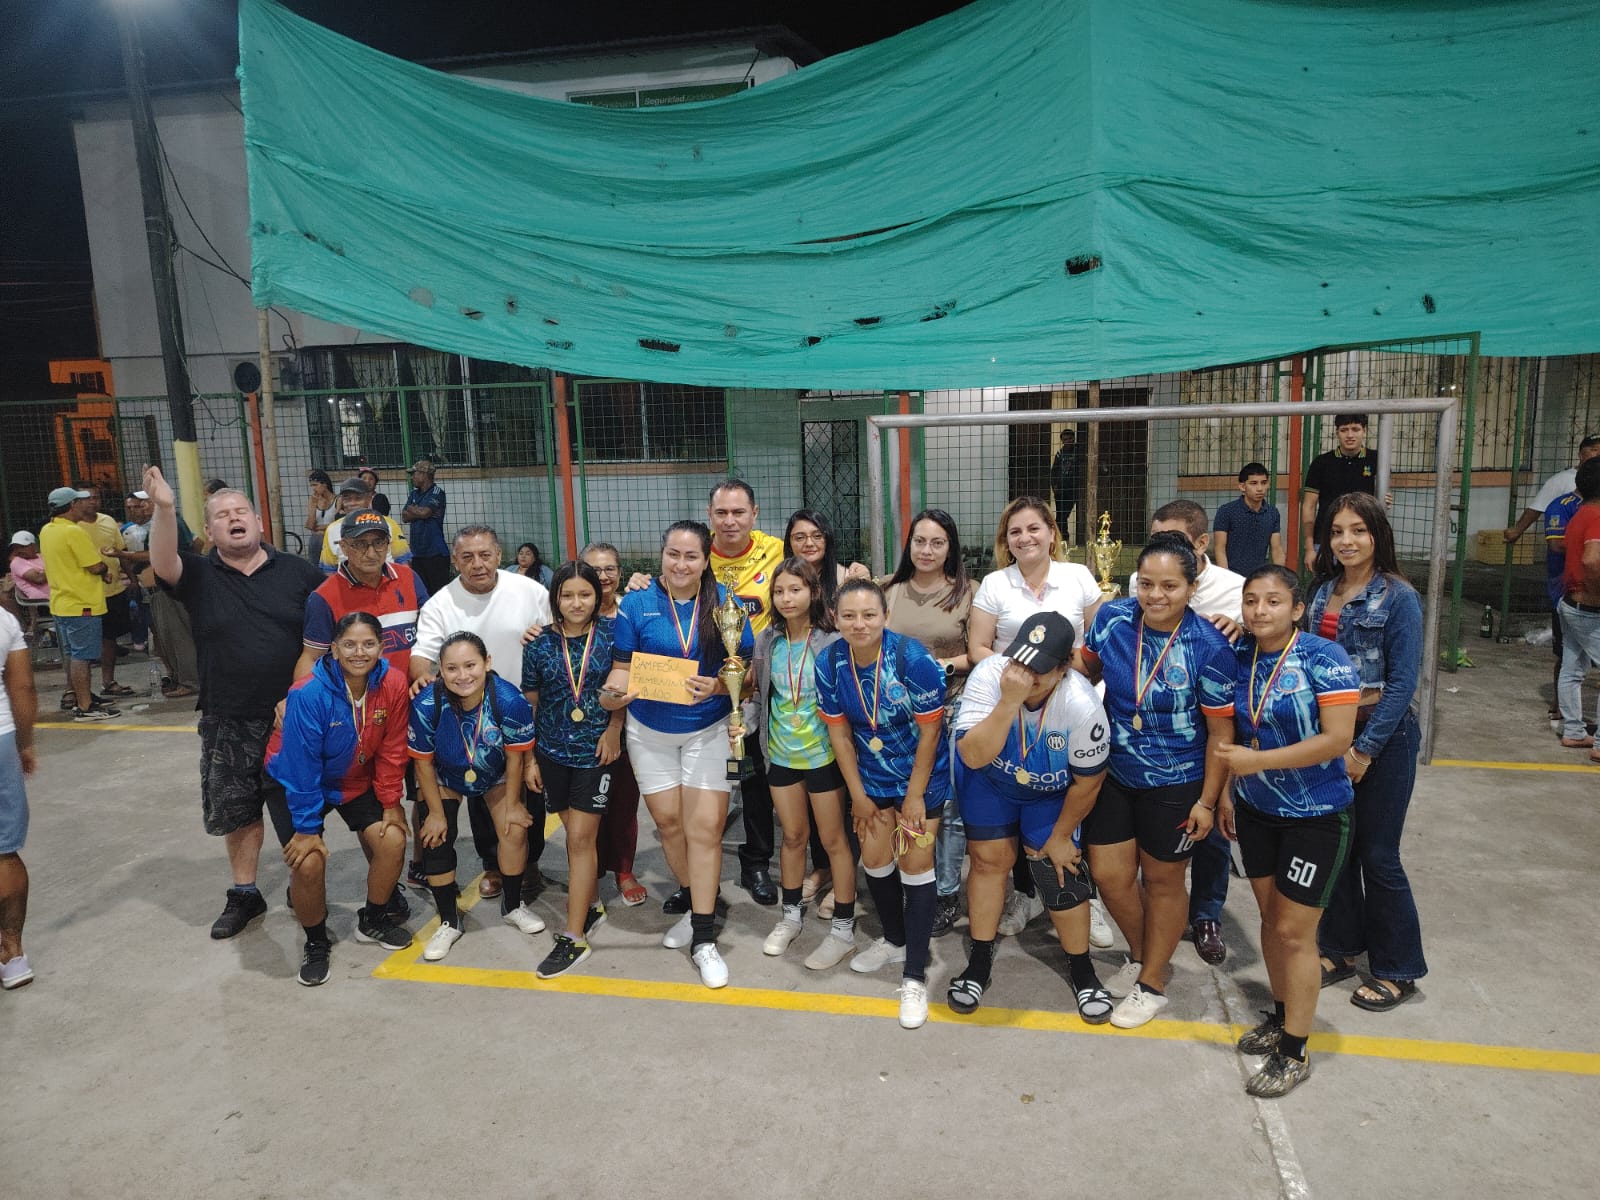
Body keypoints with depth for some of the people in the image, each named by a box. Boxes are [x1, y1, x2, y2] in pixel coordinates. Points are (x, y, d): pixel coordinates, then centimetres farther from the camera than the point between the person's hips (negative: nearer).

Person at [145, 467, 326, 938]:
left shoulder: (298, 572, 0)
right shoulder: (199, 576, 0)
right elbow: (162, 565, -22)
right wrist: (164, 509, -37)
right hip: (229, 723, 1)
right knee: (237, 811, 12)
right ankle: (244, 894, 29)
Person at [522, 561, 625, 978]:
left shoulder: (611, 633, -6)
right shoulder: (540, 642, -2)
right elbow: (529, 703, 4)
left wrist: (614, 729, -11)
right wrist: (530, 758, 4)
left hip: (595, 751, -2)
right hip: (553, 751, 3)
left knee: (580, 837, -4)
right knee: (577, 833, 14)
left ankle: (574, 937, 2)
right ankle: (591, 905, 34)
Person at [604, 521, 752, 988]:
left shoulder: (725, 603, -8)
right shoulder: (637, 604, -7)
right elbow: (623, 668, -4)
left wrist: (717, 686, -26)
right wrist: (614, 694, -25)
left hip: (707, 730, -1)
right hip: (650, 730, 2)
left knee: (705, 827, -5)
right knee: (669, 821, 11)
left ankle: (703, 937, 5)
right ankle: (692, 902, 36)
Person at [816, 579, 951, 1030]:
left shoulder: (913, 659, -27)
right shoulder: (830, 664, -14)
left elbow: (930, 730, -18)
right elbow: (839, 732, -4)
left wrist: (915, 795, -13)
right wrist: (858, 795, 0)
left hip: (922, 774, -4)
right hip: (873, 776, 5)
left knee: (914, 864, -3)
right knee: (874, 858, 12)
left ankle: (915, 975, 9)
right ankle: (894, 940, 39)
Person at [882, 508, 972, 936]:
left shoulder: (967, 592, -1)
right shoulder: (889, 591, 9)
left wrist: (946, 665, -15)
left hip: (951, 708, -3)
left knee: (949, 806, 1)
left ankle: (946, 894, 16)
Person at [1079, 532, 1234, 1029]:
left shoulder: (1208, 647, -21)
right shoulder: (1112, 618, -11)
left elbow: (1221, 730, -12)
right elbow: (1089, 667, 10)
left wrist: (1207, 801, -10)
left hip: (1174, 784, -3)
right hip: (1113, 772, 4)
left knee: (1162, 880, 14)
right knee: (1109, 874, 11)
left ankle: (1152, 983, 35)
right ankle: (1140, 955, 41)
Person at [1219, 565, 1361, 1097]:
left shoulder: (1324, 658, -19)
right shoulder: (1240, 659, -3)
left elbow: (1338, 739, -25)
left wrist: (1254, 761, -26)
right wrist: (1224, 791, 8)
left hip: (1316, 817, -5)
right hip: (1256, 810, 5)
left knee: (1294, 931, 1)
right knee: (1270, 918, 17)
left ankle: (1294, 1053, 16)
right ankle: (1281, 1015, 37)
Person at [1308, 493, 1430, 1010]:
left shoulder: (1398, 598, -11)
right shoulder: (1324, 592, 6)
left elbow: (1402, 682, -14)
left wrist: (1365, 749, -16)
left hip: (1382, 735, -5)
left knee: (1377, 855, 2)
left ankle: (1397, 970, 20)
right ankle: (1340, 949, 29)